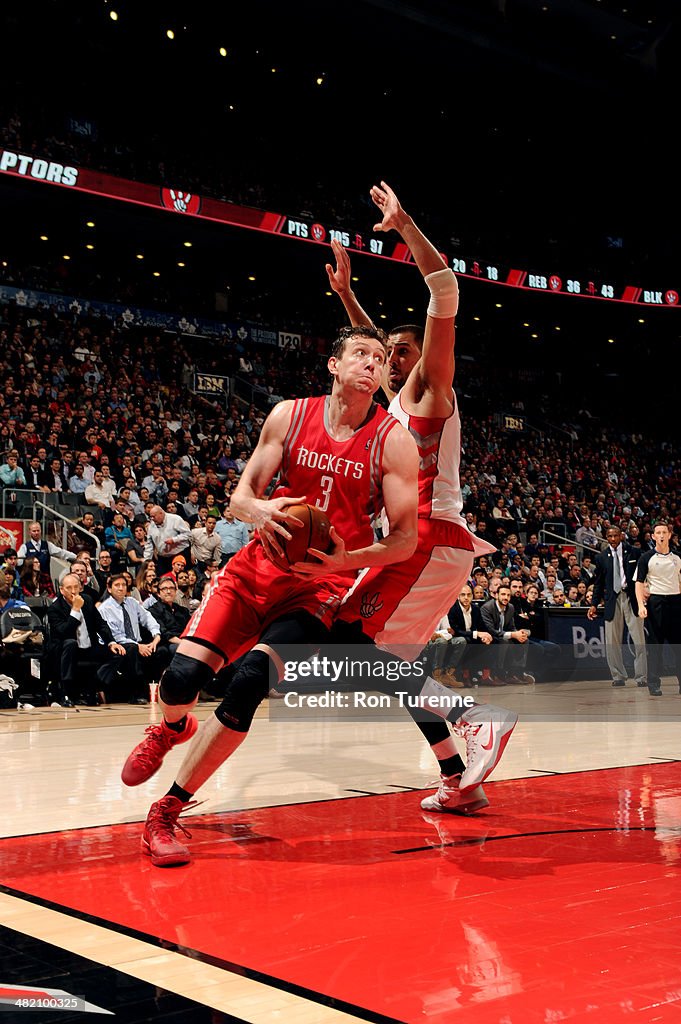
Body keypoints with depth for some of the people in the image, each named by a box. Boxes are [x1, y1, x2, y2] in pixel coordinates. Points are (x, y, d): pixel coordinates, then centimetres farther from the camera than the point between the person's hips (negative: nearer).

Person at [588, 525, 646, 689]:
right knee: (612, 641, 2)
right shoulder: (601, 557, 9)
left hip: (632, 598, -2)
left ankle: (641, 677, 4)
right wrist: (594, 604, 5)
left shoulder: (634, 553, 4)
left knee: (638, 638, -3)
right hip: (612, 600, 2)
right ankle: (618, 677, 12)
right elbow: (598, 583, 12)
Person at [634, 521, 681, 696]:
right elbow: (639, 582, -3)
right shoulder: (646, 557, 2)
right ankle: (654, 684, 5)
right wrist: (641, 605, -14)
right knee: (655, 644, 0)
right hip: (655, 602, -3)